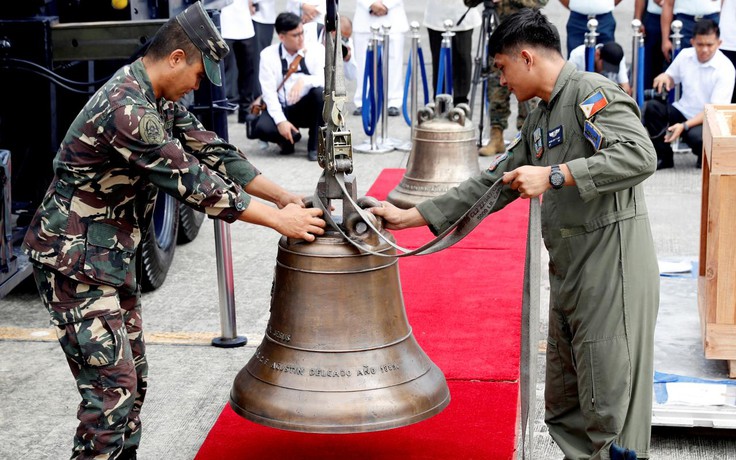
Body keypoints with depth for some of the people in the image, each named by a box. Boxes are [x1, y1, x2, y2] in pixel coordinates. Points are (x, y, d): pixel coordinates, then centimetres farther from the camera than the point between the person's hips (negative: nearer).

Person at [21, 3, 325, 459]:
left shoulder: (160, 100, 6)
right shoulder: (127, 109, -26)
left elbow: (212, 152, 9)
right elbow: (191, 182, -25)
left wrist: (285, 197, 3)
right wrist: (278, 220, -19)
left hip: (113, 256, 10)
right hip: (75, 259, -10)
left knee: (133, 380, 14)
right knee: (113, 388, -10)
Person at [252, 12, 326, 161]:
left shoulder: (316, 49, -6)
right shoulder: (268, 55, -6)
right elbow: (269, 92, -12)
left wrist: (304, 80, -36)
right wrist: (280, 121, -24)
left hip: (308, 107, 1)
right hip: (282, 109, 0)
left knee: (321, 92, -32)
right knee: (262, 128, -31)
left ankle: (315, 145, -14)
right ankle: (290, 137, 6)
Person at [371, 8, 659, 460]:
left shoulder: (592, 92, -10)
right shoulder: (540, 120, 19)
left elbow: (640, 155, -24)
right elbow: (492, 183, 22)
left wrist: (554, 176, -23)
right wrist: (410, 216, 20)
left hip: (612, 273, -10)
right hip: (569, 276, 10)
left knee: (610, 406, -6)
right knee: (564, 410, 14)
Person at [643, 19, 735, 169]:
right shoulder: (685, 55, -3)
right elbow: (671, 80, 16)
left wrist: (684, 126, -31)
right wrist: (664, 77, -12)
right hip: (683, 111, 5)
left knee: (696, 136, -37)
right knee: (652, 107, -21)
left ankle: (705, 157, 2)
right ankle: (664, 157, -5)